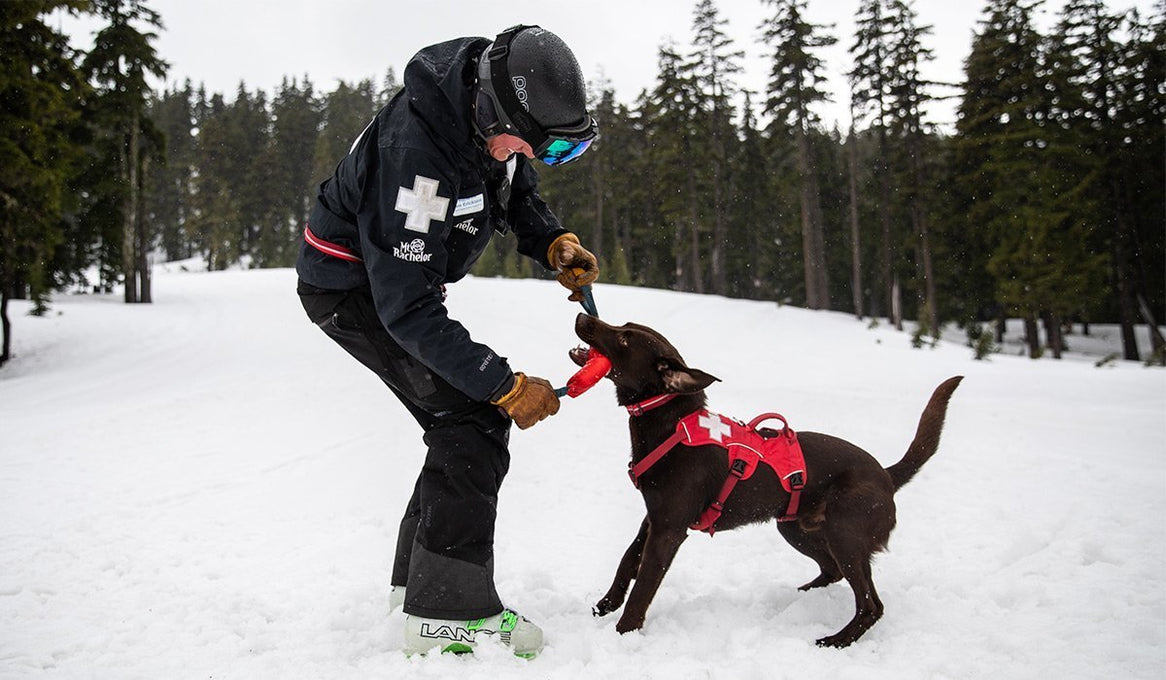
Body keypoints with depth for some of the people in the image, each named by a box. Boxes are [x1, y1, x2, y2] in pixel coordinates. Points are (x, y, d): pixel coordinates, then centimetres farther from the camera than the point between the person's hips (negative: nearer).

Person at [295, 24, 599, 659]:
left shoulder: (495, 117, -12)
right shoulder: (419, 153, -38)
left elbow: (518, 198, 7)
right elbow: (407, 309, -36)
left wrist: (558, 245, -14)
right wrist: (506, 384, -33)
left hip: (403, 272, 9)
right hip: (352, 283, -9)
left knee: (468, 421, 8)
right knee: (474, 420, -17)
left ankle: (419, 575, 22)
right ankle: (448, 611, -10)